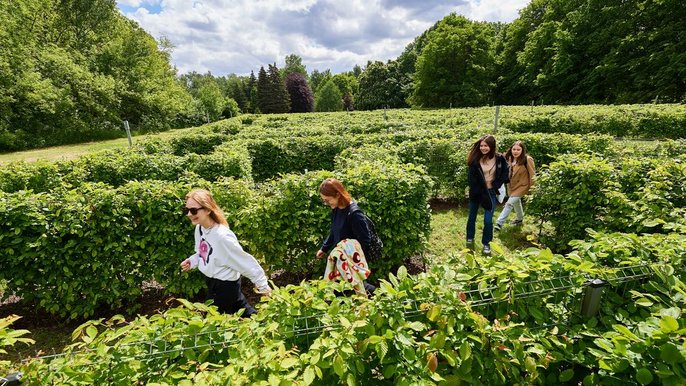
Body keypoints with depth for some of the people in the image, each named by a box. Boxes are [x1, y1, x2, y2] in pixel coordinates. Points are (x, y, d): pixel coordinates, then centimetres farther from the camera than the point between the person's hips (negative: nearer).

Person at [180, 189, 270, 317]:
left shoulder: (222, 236, -31)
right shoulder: (199, 228, -6)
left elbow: (245, 260, -24)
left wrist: (262, 284, -16)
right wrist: (192, 261, -6)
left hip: (225, 284, -7)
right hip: (211, 281, 7)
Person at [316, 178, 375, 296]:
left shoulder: (354, 213, -24)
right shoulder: (335, 210, 2)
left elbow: (364, 240, -20)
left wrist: (355, 258, -20)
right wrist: (324, 248, 20)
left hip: (351, 261, -9)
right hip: (339, 258, 9)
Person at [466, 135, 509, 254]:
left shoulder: (499, 159, -8)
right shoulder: (476, 159, -9)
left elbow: (505, 175, 1)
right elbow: (471, 177, -8)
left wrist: (494, 186, -7)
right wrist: (480, 191, -12)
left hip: (491, 193, -1)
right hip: (476, 192, 1)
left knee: (488, 220, -5)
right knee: (472, 217, 12)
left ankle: (486, 243, 14)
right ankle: (470, 238, 34)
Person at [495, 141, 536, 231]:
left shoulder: (527, 159, -20)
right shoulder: (510, 159, -3)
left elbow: (532, 174, -15)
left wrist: (532, 188, -12)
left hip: (522, 185, -7)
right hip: (512, 185, 7)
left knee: (509, 203, -14)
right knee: (516, 202, 25)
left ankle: (499, 223, -11)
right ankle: (519, 219, 47)